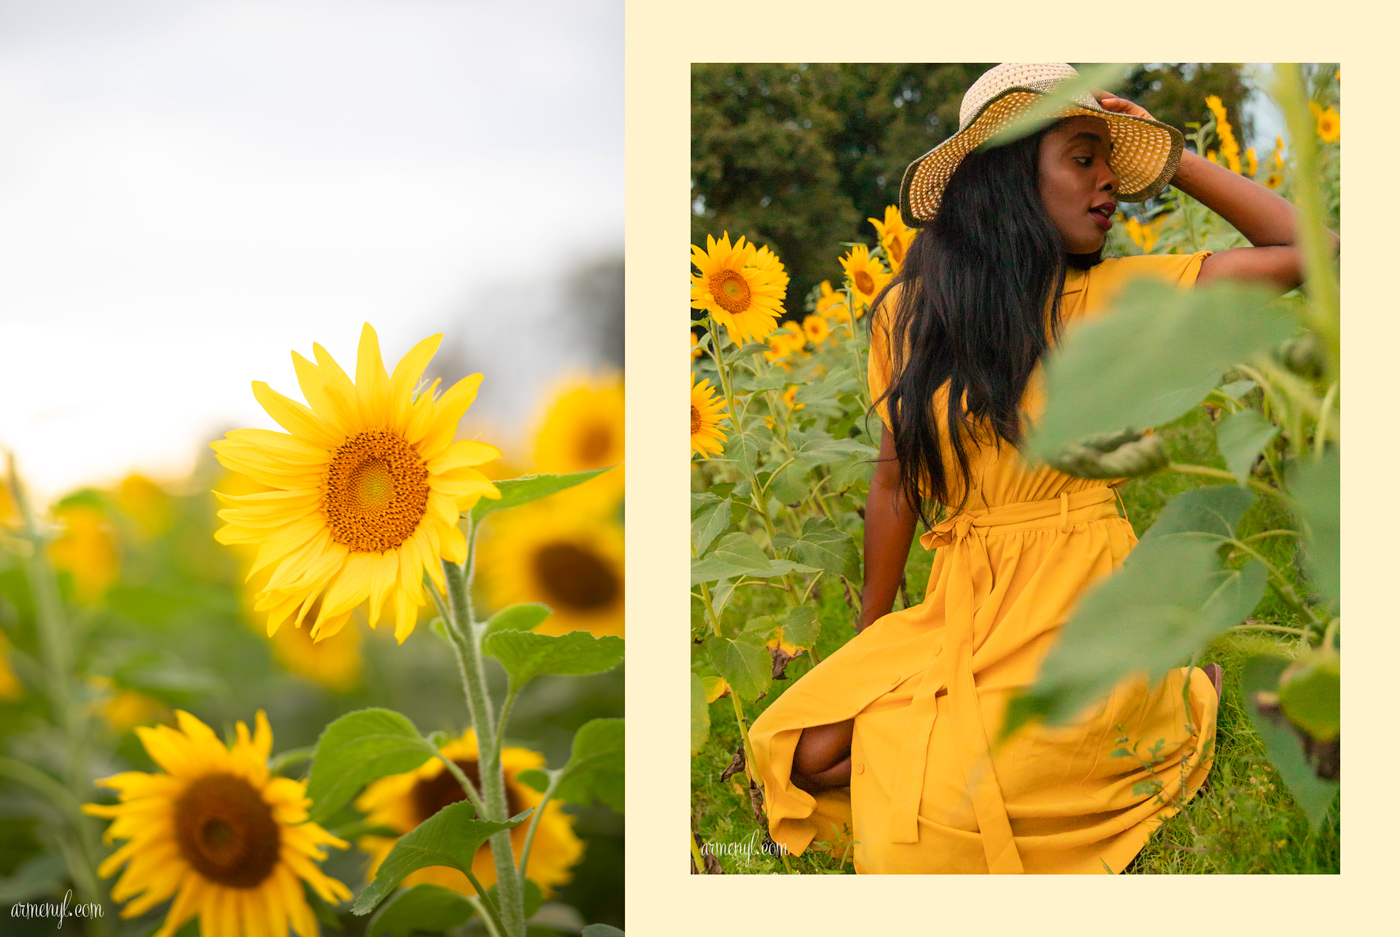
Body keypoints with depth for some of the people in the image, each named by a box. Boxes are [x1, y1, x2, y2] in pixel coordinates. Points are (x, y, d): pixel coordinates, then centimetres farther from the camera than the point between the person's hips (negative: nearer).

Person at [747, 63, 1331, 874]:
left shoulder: (1111, 295, -1)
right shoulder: (907, 313, 5)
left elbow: (1303, 249, -5)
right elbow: (896, 480, 12)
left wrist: (1169, 152, 1)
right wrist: (869, 641, 15)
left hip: (1080, 602, -4)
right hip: (962, 605, 4)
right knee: (815, 755, -15)